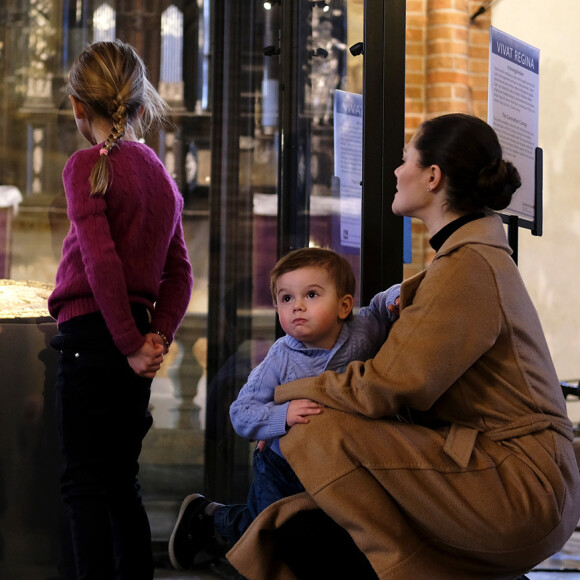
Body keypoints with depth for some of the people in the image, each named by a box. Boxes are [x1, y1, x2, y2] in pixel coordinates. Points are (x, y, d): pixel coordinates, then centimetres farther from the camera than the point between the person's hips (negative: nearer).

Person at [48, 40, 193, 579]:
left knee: (83, 482, -3)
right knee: (120, 483, 15)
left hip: (92, 333, -7)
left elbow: (101, 259, -17)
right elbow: (179, 272, 10)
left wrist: (131, 345, -14)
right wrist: (158, 336, 2)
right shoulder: (160, 172, 14)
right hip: (135, 344, 7)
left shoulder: (87, 165, -9)